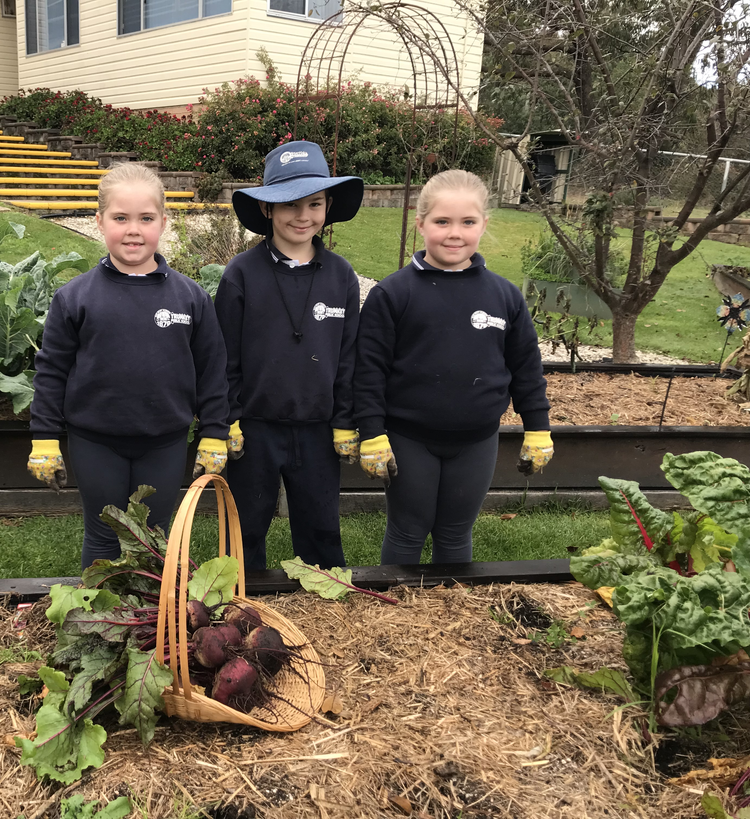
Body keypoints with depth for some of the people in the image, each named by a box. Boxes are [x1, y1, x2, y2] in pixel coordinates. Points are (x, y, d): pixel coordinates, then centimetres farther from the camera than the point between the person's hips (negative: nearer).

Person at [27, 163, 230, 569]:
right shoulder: (74, 297, -5)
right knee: (102, 538, 15)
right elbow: (51, 371, 0)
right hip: (95, 444, 0)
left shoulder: (191, 296, -3)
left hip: (165, 444, 1)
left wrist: (214, 438, 2)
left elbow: (212, 371, 2)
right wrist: (44, 442, 0)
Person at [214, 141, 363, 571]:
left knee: (322, 532, 15)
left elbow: (348, 357, 5)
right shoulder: (242, 273, -7)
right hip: (255, 429, -1)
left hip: (318, 431, 2)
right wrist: (226, 423, -4)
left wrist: (346, 427, 5)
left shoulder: (341, 275, 0)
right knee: (247, 532, 15)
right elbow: (225, 357, -3)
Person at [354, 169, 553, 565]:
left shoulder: (506, 295, 0)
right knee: (407, 534, 12)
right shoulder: (392, 293, -9)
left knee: (456, 536, 17)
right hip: (409, 441, -2)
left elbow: (526, 368, 8)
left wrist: (538, 431, 9)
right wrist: (372, 435, -10)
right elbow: (370, 369, -8)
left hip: (476, 443, 3)